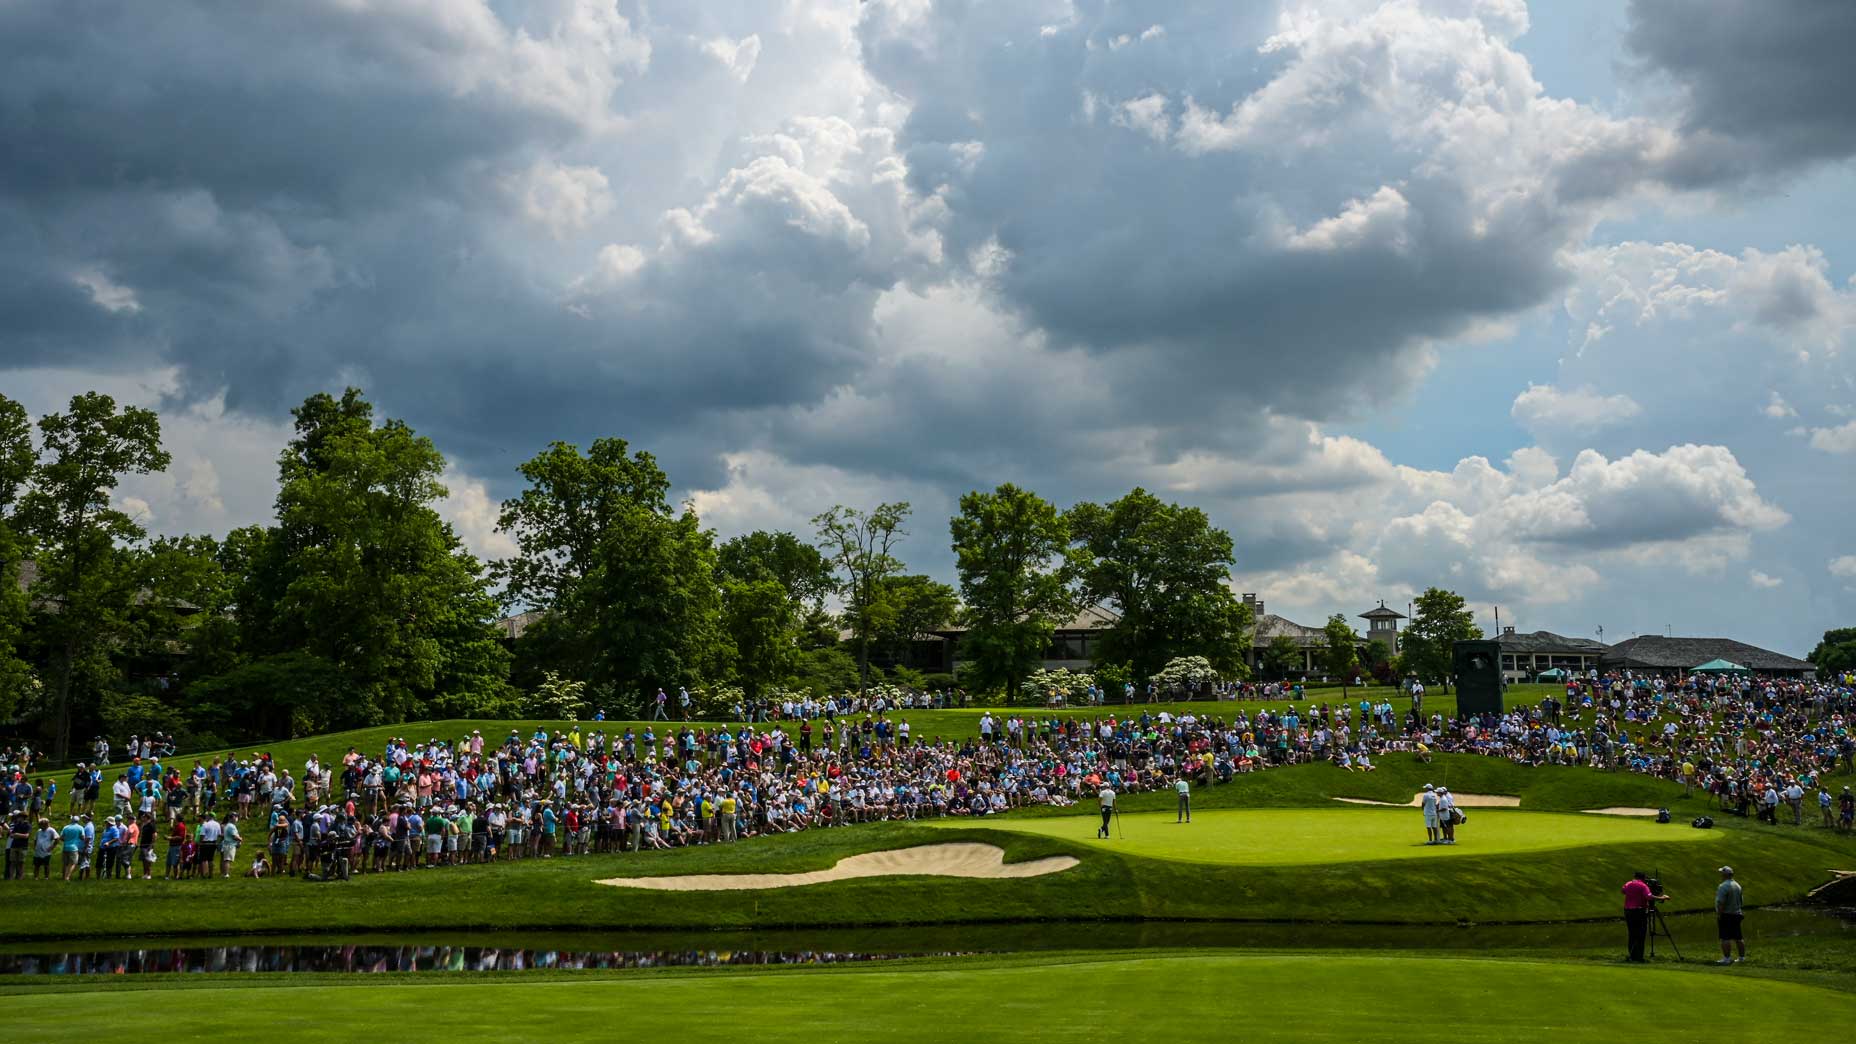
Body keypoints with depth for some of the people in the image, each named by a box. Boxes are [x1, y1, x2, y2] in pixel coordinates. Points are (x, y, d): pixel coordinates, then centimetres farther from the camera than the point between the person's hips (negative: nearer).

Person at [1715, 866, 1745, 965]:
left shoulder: (1723, 886, -17)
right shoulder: (1737, 885, 12)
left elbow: (1721, 903, -21)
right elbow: (1740, 901, 19)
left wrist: (1718, 915, -17)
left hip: (1726, 915, -9)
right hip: (1737, 914, 9)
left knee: (1725, 938, -9)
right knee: (1738, 937, 14)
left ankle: (1727, 958, -12)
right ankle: (1742, 957, 20)